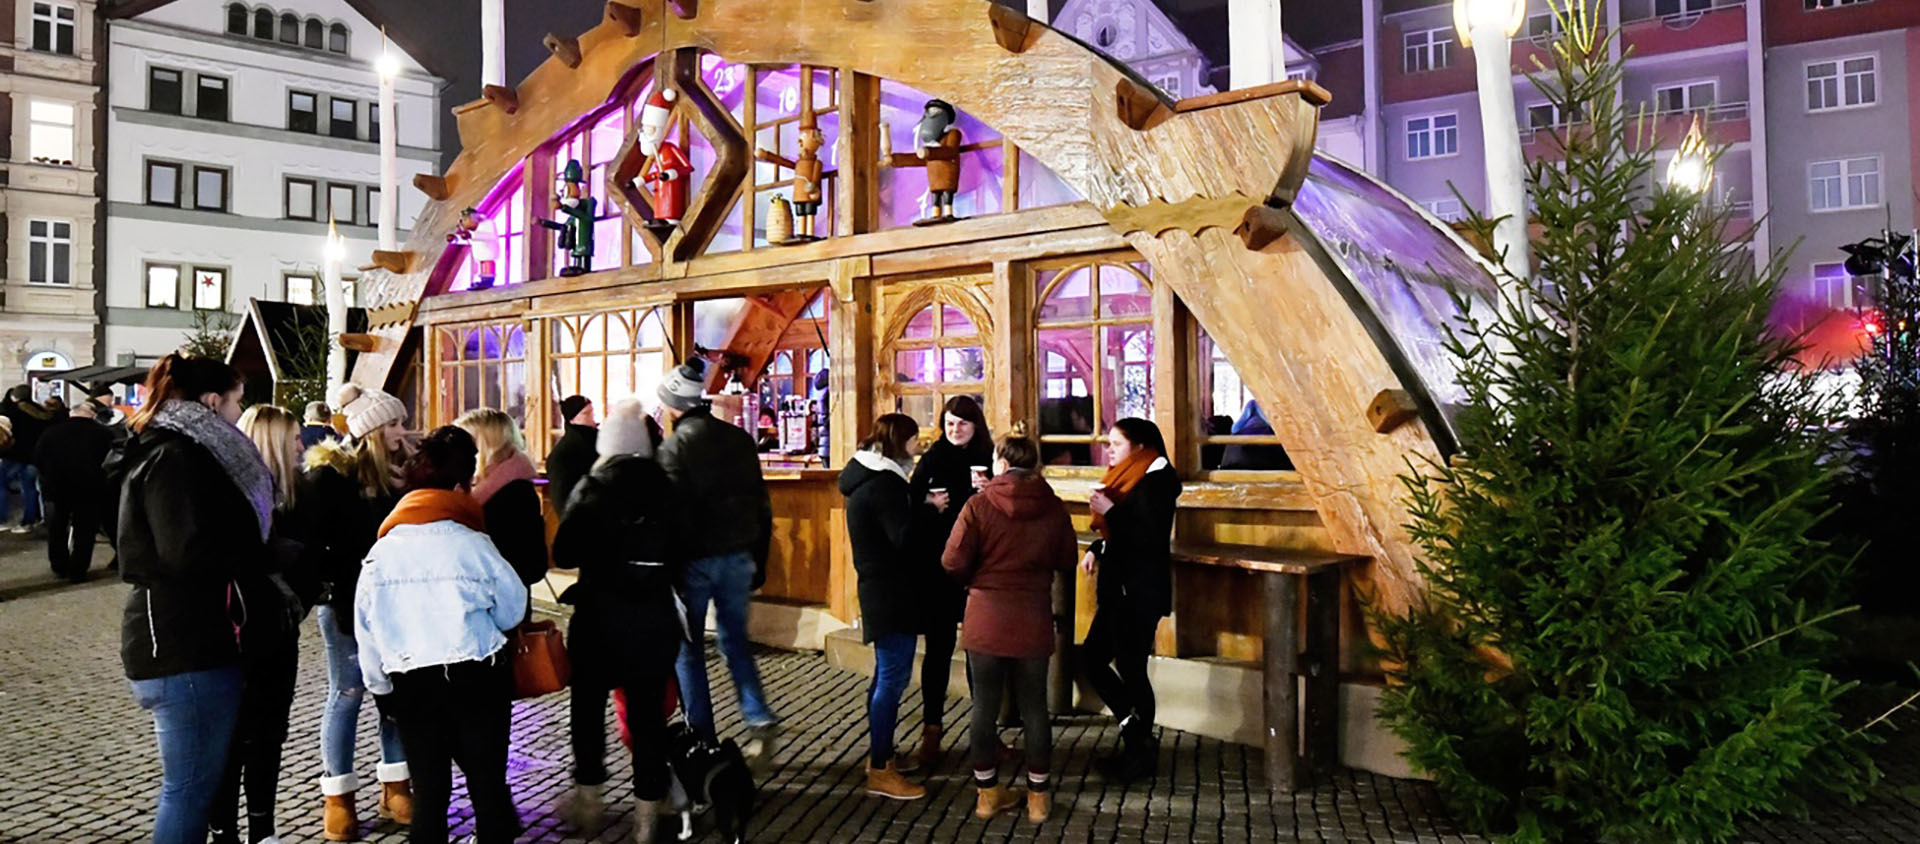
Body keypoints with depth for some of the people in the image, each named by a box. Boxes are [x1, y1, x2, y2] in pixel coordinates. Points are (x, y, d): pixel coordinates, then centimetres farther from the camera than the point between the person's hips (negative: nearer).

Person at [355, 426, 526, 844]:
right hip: (476, 677, -2)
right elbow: (513, 610, -1)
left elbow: (366, 629, 6)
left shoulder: (380, 551, 1)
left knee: (428, 786, 12)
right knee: (488, 780, 9)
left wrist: (381, 687, 16)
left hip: (410, 684, 3)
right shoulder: (474, 543, -9)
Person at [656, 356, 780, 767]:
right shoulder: (739, 439, 6)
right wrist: (758, 560, 16)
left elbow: (671, 511, -16)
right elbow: (762, 506, 9)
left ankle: (702, 738, 14)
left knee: (689, 648, 10)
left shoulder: (675, 446, -11)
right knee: (735, 640, 18)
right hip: (739, 558, 5)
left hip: (695, 559, -5)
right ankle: (760, 721, 5)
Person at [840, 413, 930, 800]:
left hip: (880, 590, 11)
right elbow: (905, 538, -25)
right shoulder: (884, 483, -20)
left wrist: (923, 507, 5)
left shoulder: (867, 475, 12)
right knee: (893, 677, -5)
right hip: (893, 593, -11)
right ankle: (880, 771, 2)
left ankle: (880, 754, 31)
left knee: (886, 674, 19)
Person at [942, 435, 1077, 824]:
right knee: (1034, 708, 13)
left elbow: (953, 562, -13)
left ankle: (987, 792, 23)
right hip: (1033, 621, 1)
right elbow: (1067, 561, 5)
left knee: (985, 706, 12)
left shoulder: (979, 505, -11)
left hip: (985, 621, -1)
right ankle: (1037, 797, 22)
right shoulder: (1054, 508, -5)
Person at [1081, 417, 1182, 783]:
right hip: (1119, 590, 10)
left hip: (1140, 594, -10)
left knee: (1131, 668, -2)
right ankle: (1136, 732, 24)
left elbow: (1151, 539, -22)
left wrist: (1109, 511, -22)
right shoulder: (1125, 480, 12)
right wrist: (1096, 549, 5)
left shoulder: (1154, 483, -14)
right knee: (1092, 657, 11)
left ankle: (1141, 752, 15)